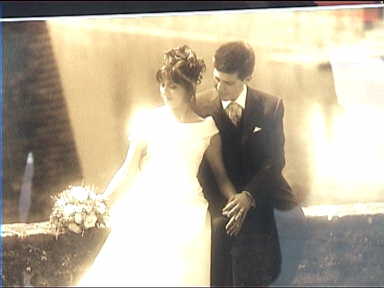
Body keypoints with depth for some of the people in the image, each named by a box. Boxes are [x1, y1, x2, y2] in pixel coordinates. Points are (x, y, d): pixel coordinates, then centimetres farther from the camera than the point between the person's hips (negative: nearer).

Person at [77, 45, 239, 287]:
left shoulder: (207, 129, 3)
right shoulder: (148, 121, 3)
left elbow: (220, 174, 8)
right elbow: (130, 167, 4)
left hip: (186, 213, 0)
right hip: (145, 211, 0)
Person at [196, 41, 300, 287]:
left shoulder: (270, 107, 0)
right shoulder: (201, 107, -3)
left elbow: (276, 160, -3)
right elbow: (201, 165, -4)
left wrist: (249, 196, -19)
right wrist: (220, 207, -16)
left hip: (261, 200, 1)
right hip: (220, 207, -1)